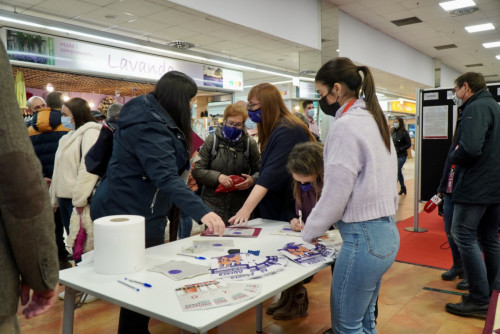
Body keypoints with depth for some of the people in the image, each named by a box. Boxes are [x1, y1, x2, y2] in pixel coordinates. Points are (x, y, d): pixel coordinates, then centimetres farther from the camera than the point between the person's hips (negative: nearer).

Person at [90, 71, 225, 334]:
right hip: (130, 215, -11)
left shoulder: (152, 118, 9)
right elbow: (165, 177, -36)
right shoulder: (149, 126, -24)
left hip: (138, 212, 11)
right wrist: (202, 212, -44)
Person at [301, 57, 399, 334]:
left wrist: (309, 233, -1)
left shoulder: (346, 125, -16)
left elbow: (335, 194, -16)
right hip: (385, 232, 9)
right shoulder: (374, 120, 12)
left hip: (363, 238, -9)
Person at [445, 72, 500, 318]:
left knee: (464, 236, -4)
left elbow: (470, 148, -28)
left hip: (475, 187, -10)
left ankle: (479, 300, -1)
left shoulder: (476, 108, -14)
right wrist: (460, 155, 14)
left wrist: (454, 157, -8)